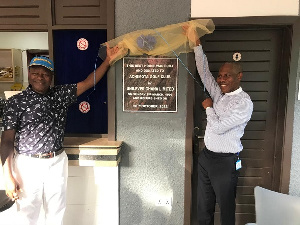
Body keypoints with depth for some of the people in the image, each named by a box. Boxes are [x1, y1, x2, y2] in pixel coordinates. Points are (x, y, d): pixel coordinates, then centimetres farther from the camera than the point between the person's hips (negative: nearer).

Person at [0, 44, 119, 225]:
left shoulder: (60, 94, 4)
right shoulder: (16, 102, -6)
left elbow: (89, 82, 3)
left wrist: (108, 60, -2)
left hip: (57, 162, 3)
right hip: (28, 164, -2)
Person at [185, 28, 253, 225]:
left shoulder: (244, 103, -16)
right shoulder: (219, 94, 6)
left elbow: (218, 127, -21)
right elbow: (204, 72, 5)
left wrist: (209, 107, -5)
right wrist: (197, 43, 1)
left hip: (225, 162, -7)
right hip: (206, 157, 7)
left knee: (226, 208, 10)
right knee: (204, 207, 18)